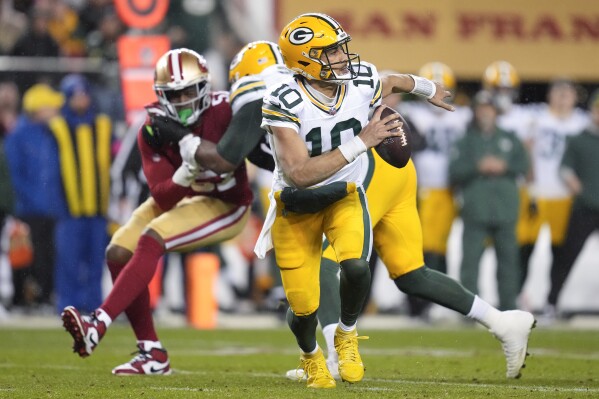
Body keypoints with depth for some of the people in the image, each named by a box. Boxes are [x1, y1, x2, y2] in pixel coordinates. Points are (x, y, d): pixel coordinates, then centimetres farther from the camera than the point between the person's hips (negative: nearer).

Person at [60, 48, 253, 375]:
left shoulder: (225, 111, -20)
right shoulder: (153, 132, -10)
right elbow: (163, 199, -16)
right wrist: (185, 176, -36)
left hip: (225, 205, -6)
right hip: (179, 198, 6)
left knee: (151, 240, -27)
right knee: (119, 252, -9)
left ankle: (98, 325, -33)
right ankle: (152, 354, -3)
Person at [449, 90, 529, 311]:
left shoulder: (509, 139, 14)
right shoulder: (465, 141, 7)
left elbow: (523, 165, 7)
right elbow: (455, 172, -4)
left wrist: (504, 166, -10)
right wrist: (478, 167, -16)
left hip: (505, 208, 2)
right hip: (475, 210, -2)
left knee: (508, 257, 5)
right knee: (470, 257, -9)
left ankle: (508, 307, 12)